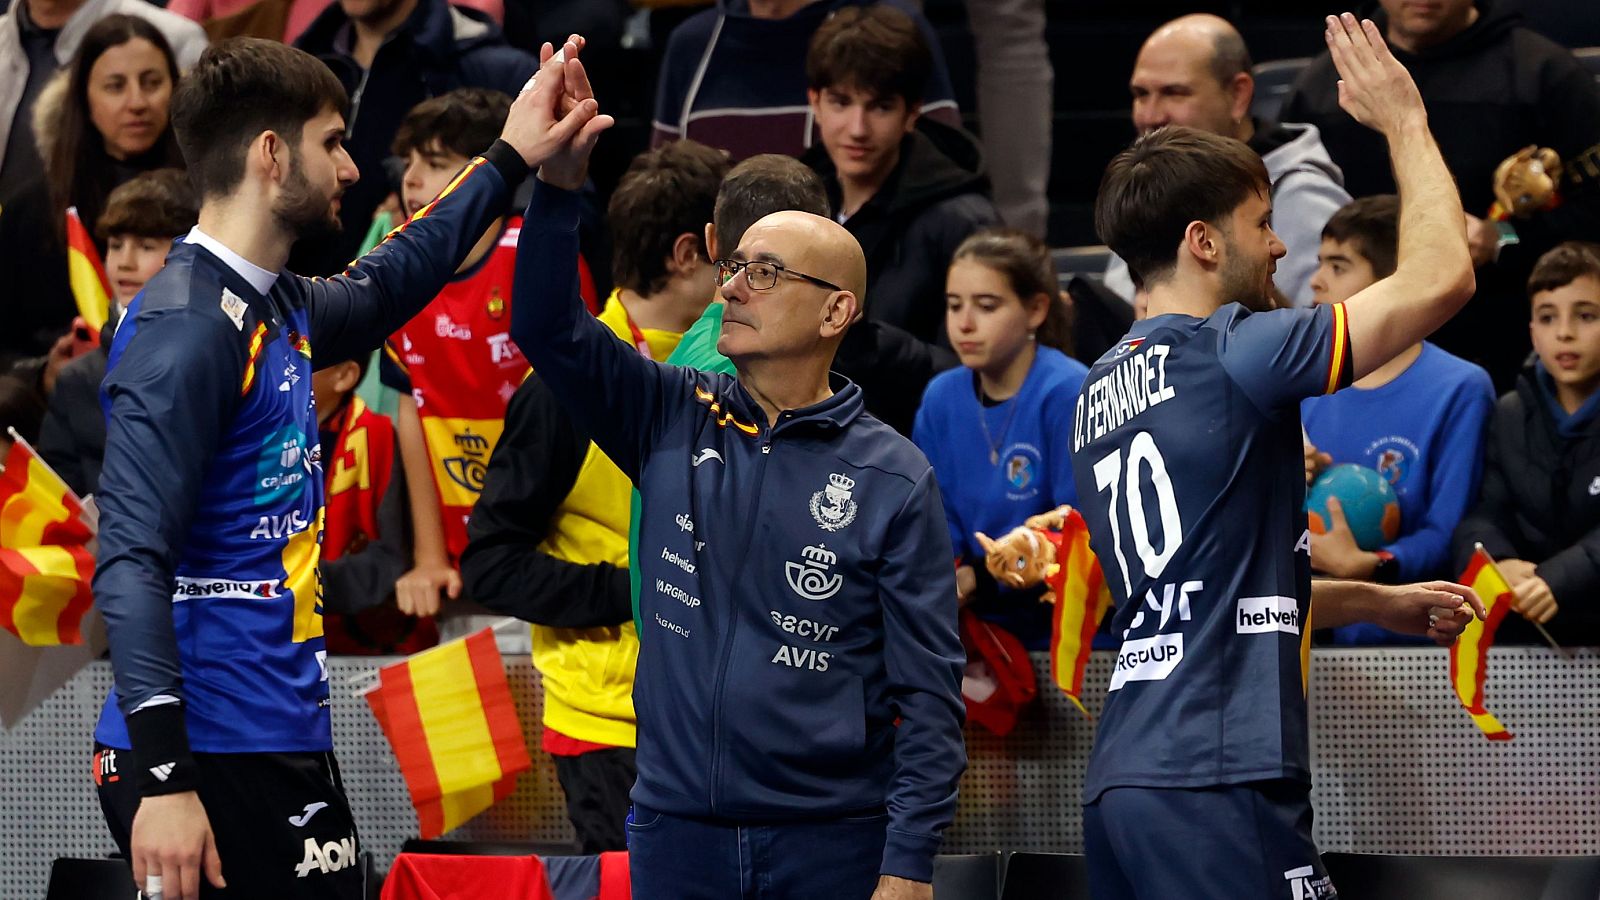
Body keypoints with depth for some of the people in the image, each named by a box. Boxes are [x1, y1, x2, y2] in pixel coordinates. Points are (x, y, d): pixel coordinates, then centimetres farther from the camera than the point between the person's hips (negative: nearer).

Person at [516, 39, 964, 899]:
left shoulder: (892, 479, -2)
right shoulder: (671, 420, 6)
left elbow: (929, 690, -4)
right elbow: (548, 329, -6)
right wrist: (559, 181, -21)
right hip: (676, 826, 3)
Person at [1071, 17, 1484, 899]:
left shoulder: (1099, 393, 18)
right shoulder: (1228, 355, -8)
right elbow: (1440, 279, -9)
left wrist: (1383, 603, 34)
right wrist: (1404, 122, 5)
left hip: (1122, 784, 9)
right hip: (1216, 781, -9)